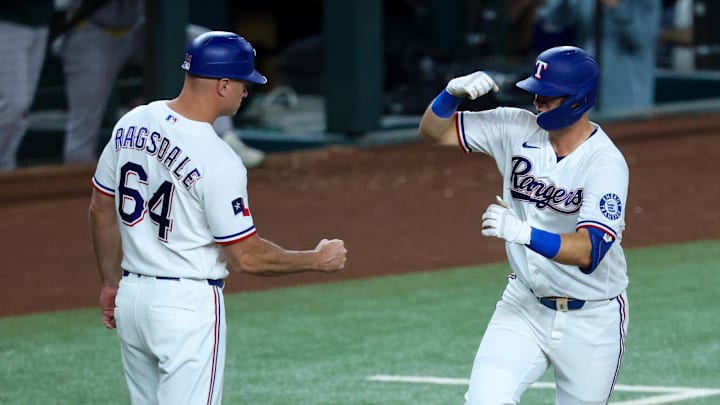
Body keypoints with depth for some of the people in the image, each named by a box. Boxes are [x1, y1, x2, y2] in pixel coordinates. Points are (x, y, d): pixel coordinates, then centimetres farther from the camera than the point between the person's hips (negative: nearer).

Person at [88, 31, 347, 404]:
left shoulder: (132, 125, 1)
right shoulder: (219, 162, -20)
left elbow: (100, 211, 11)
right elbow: (245, 257, -15)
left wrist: (111, 282, 24)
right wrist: (316, 260, 0)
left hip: (131, 298, 8)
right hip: (187, 304, -8)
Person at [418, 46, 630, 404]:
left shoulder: (606, 163, -21)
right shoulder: (516, 129, -5)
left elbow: (588, 252, -32)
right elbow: (433, 131, 0)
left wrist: (523, 232, -47)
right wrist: (453, 92, -20)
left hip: (591, 321, -3)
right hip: (524, 306, 3)